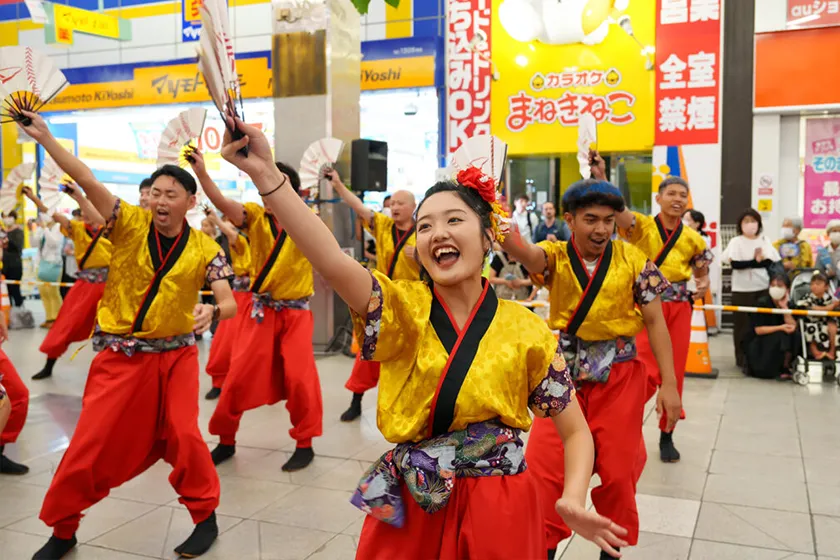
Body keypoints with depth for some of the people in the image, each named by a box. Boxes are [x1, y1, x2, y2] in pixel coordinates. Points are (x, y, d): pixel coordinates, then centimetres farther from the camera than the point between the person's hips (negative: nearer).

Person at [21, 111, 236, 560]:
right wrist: (43, 136, -27)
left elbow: (229, 303, -9)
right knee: (91, 442, 3)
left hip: (176, 355, 0)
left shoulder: (205, 249, -6)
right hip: (120, 356, 0)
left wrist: (212, 312, -32)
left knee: (183, 436, -2)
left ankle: (205, 516, 20)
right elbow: (86, 180, -17)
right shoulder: (129, 224, -7)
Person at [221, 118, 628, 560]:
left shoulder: (527, 331, -5)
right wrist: (265, 174, -38)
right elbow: (331, 262, -25)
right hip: (408, 511, 1)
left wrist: (574, 500, -18)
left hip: (500, 511, 0)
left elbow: (576, 432, 1)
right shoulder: (401, 308, -6)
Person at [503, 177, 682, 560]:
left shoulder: (633, 260, -5)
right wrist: (501, 231, -55)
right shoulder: (556, 256, -7)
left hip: (619, 376, 0)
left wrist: (669, 384, -6)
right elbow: (525, 253, -31)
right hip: (564, 373, 0)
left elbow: (655, 322, -2)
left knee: (617, 470, 9)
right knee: (543, 466, -1)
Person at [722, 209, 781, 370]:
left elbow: (775, 262, 2)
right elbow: (735, 264, -15)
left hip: (764, 289, 3)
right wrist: (756, 261, -13)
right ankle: (742, 358, 8)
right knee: (743, 324, 0)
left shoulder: (765, 241, 9)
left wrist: (751, 262, -10)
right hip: (742, 290, -3)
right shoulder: (736, 242, -2)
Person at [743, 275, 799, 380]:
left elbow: (793, 327, -15)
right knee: (780, 336, -30)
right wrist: (780, 328, -27)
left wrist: (784, 307, -21)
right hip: (758, 342, -4)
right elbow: (758, 330, -18)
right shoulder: (762, 302, -14)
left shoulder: (788, 304, -1)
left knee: (795, 335, -22)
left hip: (779, 341, 4)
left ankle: (785, 367, -7)